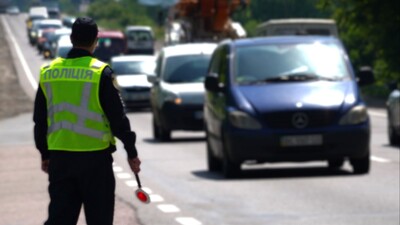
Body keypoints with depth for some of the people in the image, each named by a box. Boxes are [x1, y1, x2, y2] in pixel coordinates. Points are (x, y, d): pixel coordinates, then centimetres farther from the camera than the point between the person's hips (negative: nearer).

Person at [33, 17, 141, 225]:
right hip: (94, 157, -4)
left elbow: (40, 120, 11)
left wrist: (45, 155, 22)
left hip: (59, 158, 4)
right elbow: (118, 118, -7)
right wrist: (131, 153, 2)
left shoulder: (49, 73, 5)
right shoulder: (101, 73, -9)